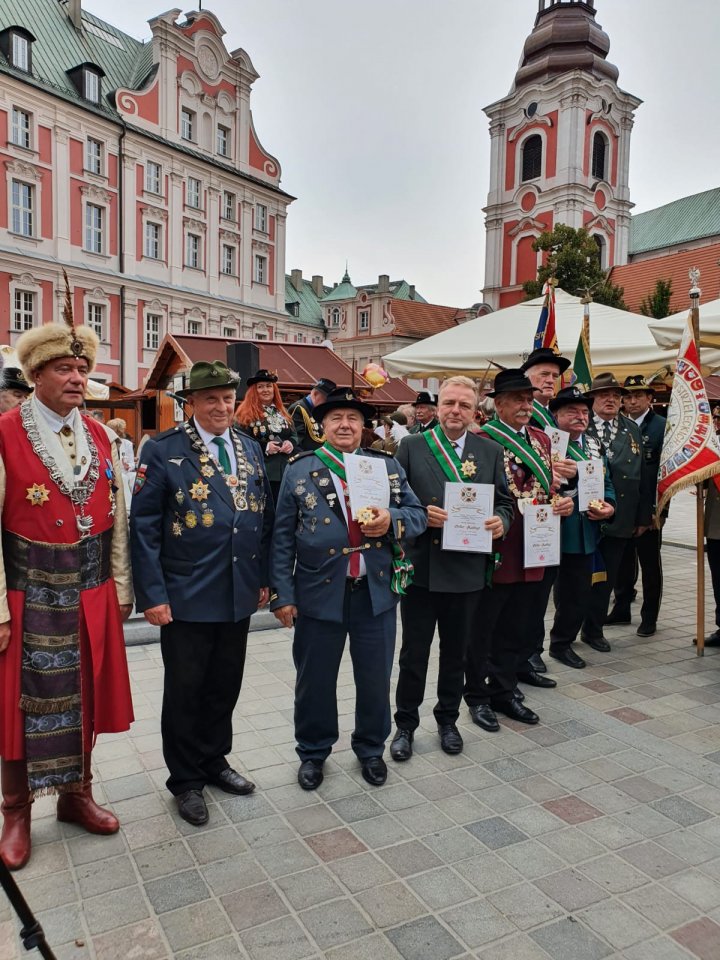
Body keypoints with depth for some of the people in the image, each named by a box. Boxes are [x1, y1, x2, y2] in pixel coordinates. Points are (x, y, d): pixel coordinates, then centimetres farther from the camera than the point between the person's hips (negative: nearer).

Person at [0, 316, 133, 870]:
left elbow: (117, 518, 7)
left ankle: (76, 794, 37)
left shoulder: (99, 436, 4)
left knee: (85, 698, 16)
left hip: (93, 594, 5)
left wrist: (121, 587, 6)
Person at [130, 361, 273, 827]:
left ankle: (215, 760, 39)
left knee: (225, 685, 17)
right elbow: (144, 527, -11)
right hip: (186, 597, -4)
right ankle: (186, 779, 30)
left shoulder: (250, 448, 7)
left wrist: (264, 578, 8)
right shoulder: (163, 450, -9)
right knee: (185, 691, 11)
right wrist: (153, 594, -14)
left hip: (239, 594, 5)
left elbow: (265, 516, 11)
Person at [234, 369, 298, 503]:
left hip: (285, 472, 6)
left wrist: (291, 443, -6)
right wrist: (264, 447, -19)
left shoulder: (282, 412, 17)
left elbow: (294, 435, 17)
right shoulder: (245, 414, -4)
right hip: (260, 473, -6)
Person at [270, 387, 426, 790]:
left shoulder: (388, 466, 4)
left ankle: (371, 749, 39)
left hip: (376, 591, 2)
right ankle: (313, 752, 37)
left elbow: (418, 515, 4)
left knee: (375, 678, 15)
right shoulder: (299, 470, -1)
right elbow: (283, 537, -1)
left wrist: (392, 520, -18)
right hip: (319, 591, -1)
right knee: (316, 679, 13)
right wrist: (283, 594, -5)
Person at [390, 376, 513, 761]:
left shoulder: (491, 451, 6)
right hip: (420, 566, -2)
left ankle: (448, 719, 36)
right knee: (414, 653, 9)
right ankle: (405, 724, 27)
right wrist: (421, 515, -18)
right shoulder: (411, 446, -1)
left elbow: (504, 502, 9)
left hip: (468, 568, 2)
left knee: (456, 651, 17)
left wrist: (501, 521, -12)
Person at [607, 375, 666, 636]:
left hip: (649, 509, -4)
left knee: (650, 564, 7)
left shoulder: (662, 426, -6)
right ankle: (621, 609, 27)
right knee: (622, 562, 13)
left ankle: (649, 617, 18)